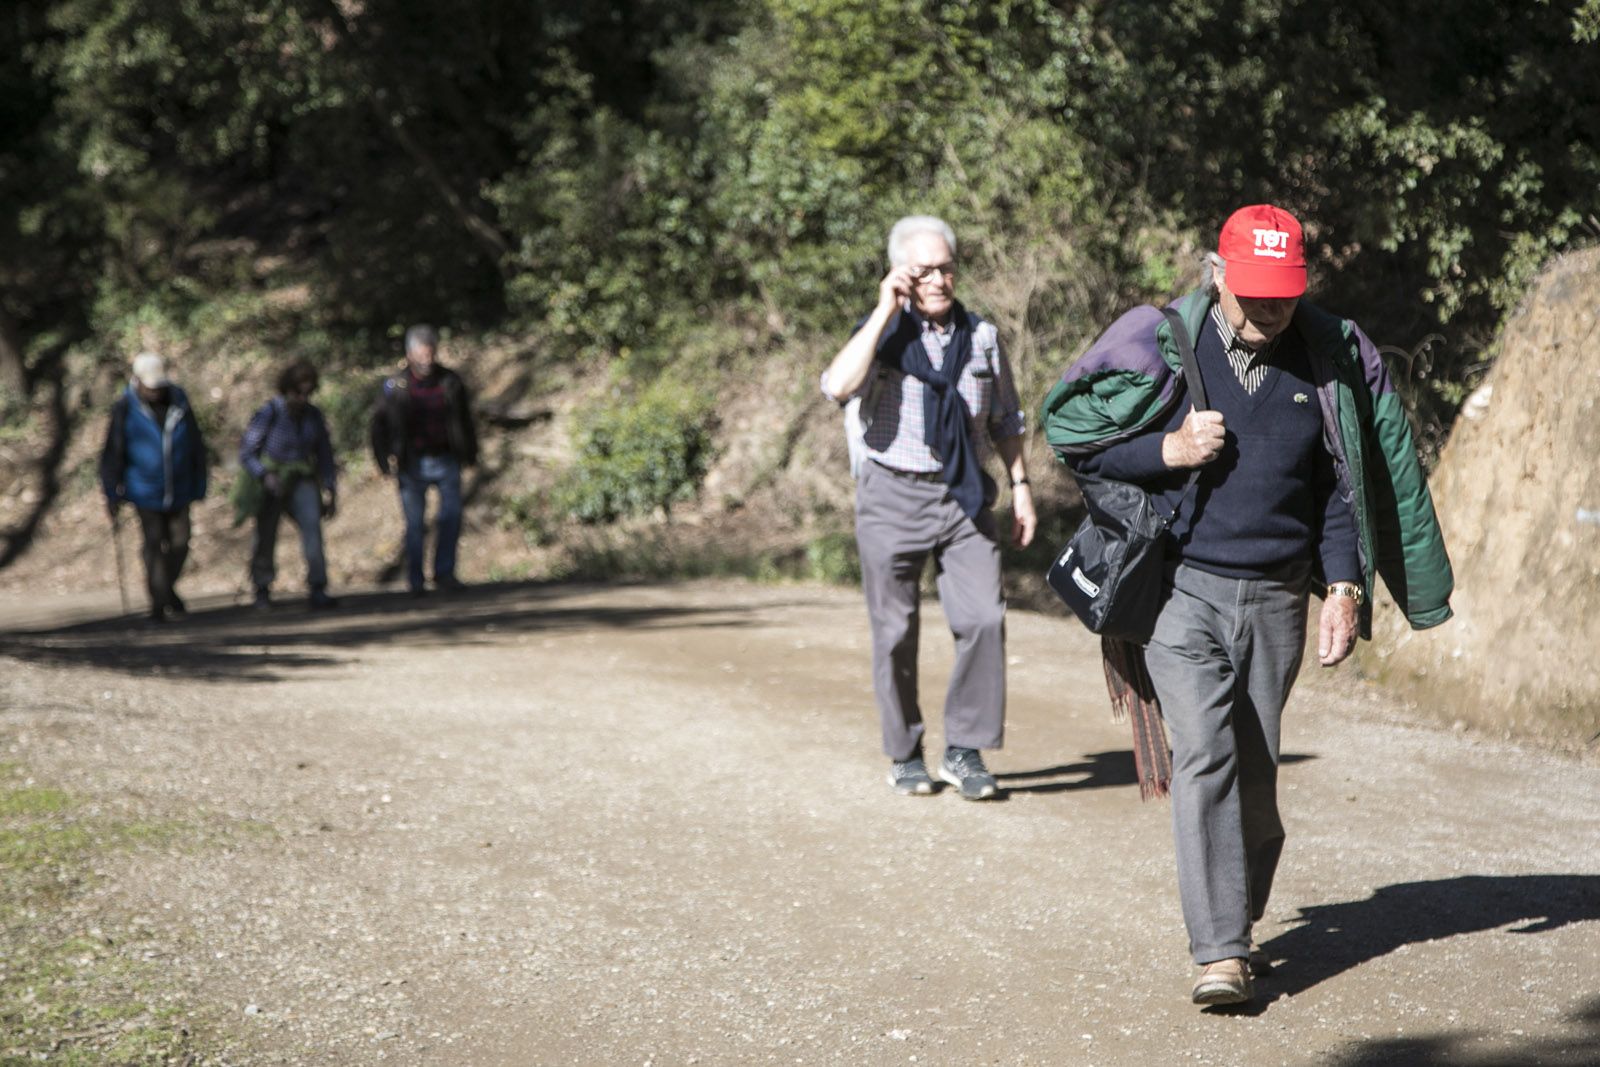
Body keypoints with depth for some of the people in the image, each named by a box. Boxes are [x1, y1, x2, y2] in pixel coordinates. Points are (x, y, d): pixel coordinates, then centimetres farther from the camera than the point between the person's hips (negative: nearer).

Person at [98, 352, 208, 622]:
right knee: (153, 544, -4)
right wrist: (112, 494, -7)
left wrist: (198, 486, 10)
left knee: (179, 543, 5)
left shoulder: (179, 402, -3)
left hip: (178, 490, 3)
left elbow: (196, 445, 7)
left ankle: (168, 588, 30)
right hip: (145, 491, -3)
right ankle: (158, 603, 5)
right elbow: (113, 452, -7)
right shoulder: (125, 408, -12)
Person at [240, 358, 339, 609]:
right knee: (266, 536, 4)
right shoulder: (269, 414, -9)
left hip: (302, 482, 2)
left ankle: (318, 591, -24)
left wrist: (330, 491, 8)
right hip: (271, 482, -2)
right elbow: (246, 452, -8)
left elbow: (324, 454, 13)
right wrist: (265, 476, -25)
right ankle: (262, 590, 29)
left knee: (312, 524, -21)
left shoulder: (313, 415, 4)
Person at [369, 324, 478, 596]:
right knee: (415, 524, 0)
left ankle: (444, 573, 4)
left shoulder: (451, 382, 5)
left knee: (451, 517, -5)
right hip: (412, 465, -2)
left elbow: (465, 420, 16)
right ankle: (415, 581, 7)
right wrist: (385, 459, -4)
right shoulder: (395, 387, -1)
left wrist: (469, 452, 12)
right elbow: (380, 425, 4)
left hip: (446, 460, 2)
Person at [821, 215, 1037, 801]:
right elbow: (838, 386, -22)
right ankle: (904, 753, 19)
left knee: (984, 617, -11)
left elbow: (1005, 419, 20)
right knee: (896, 632, 4)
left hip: (965, 497, 2)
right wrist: (885, 313, -18)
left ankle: (965, 749, 1)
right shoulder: (883, 333, -1)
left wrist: (1020, 484, 13)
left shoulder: (982, 335, 10)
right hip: (894, 497, -2)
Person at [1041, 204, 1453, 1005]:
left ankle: (1238, 924, 27)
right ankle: (1219, 951, -17)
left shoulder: (1334, 359, 3)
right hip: (1183, 587, -3)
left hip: (1277, 599, 3)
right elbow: (1068, 431, 1)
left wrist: (1345, 586, 1)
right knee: (1205, 754, -16)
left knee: (1255, 772, 8)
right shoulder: (1160, 344, -5)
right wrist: (1168, 451, -12)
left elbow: (1344, 484, 10)